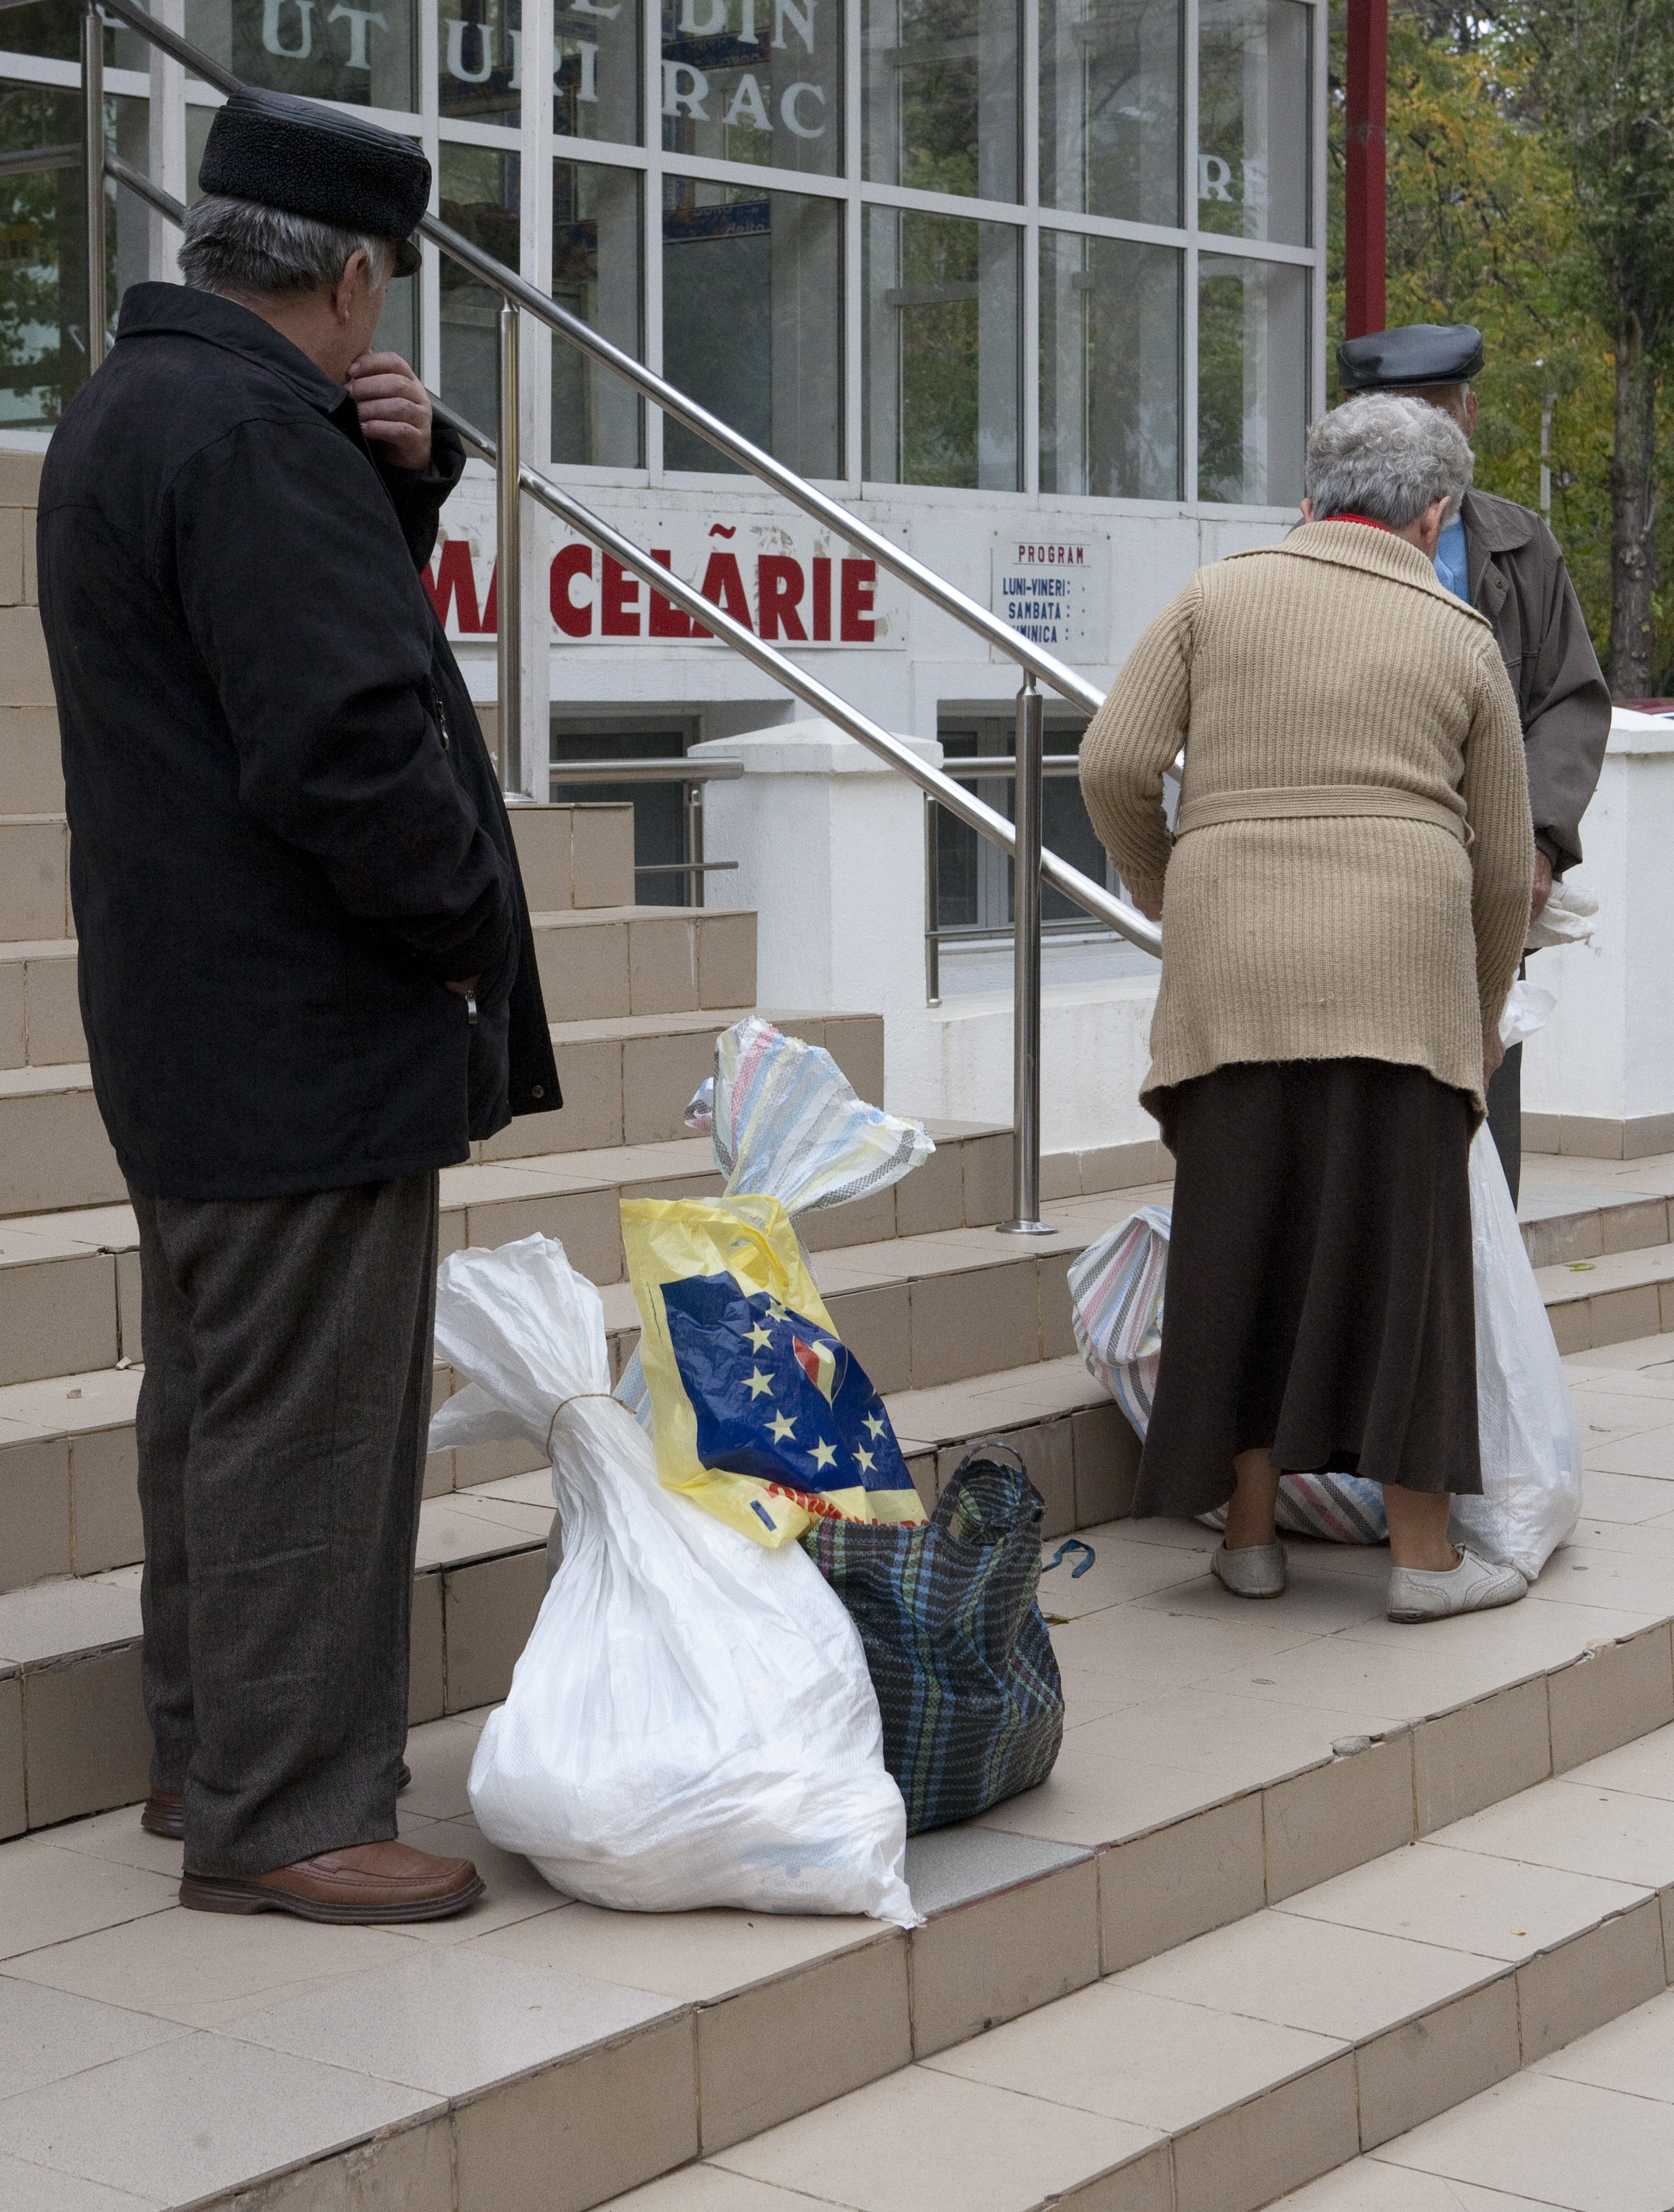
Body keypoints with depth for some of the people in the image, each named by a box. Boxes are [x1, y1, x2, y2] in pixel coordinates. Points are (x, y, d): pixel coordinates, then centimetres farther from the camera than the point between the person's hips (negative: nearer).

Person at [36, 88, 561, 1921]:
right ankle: (280, 1816, 5)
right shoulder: (254, 434, -20)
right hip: (306, 1031, -11)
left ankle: (205, 1749, 30)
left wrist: (402, 476, 3)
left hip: (190, 1017, 11)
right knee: (305, 1426, -3)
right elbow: (346, 741, -26)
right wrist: (462, 926, -13)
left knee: (217, 1401, 18)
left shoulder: (126, 405, 13)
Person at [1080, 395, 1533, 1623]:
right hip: (1397, 969, -1)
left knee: (1242, 1238, 8)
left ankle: (1251, 1531, 15)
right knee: (1396, 1245, 3)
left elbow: (1115, 764, 0)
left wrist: (1164, 896, 17)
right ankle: (1424, 1552, 8)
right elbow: (1504, 862, 12)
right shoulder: (1460, 637, 9)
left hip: (1231, 969, 1)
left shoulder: (1216, 595, 9)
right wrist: (1485, 1017, 25)